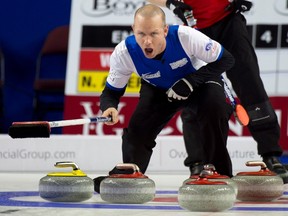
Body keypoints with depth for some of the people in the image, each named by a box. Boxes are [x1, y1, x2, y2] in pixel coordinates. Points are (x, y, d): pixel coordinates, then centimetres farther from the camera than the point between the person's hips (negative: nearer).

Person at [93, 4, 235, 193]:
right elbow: (111, 91, -15)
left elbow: (226, 60, -25)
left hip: (198, 82, -2)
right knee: (139, 127, -15)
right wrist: (109, 107, -40)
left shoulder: (185, 36, -38)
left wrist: (190, 82, -35)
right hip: (158, 90, 2)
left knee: (215, 105, -32)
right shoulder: (124, 53, -30)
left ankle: (220, 173, -15)